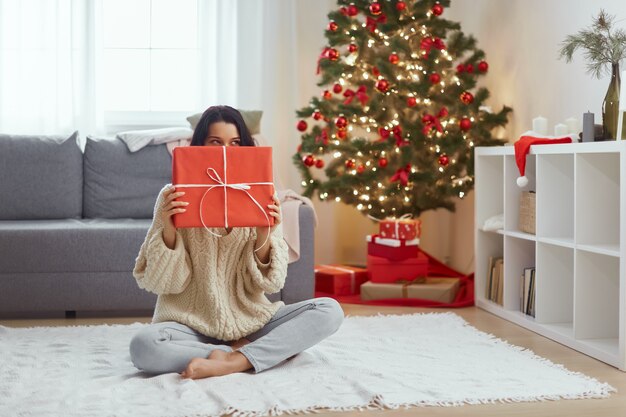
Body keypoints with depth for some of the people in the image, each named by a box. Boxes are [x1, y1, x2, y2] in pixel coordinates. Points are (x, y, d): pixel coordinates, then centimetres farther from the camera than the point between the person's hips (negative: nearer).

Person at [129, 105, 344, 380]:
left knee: (329, 310, -17)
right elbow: (164, 281, -6)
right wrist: (168, 229, -22)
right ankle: (263, 352, -18)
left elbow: (267, 283, -1)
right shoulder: (174, 198, -3)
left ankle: (232, 363, -24)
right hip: (191, 324, -2)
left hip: (249, 321, 2)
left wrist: (264, 236, -19)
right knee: (143, 346, -34)